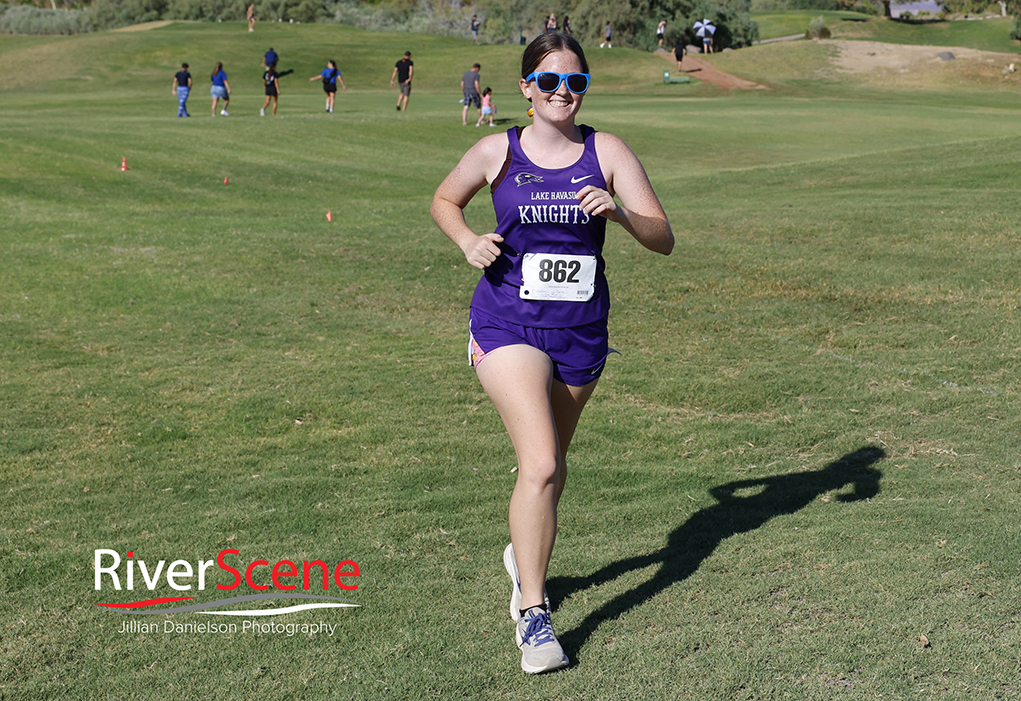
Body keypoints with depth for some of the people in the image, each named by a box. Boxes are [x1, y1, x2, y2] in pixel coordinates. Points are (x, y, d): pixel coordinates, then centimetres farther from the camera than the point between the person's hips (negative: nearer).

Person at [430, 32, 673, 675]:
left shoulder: (607, 153, -1)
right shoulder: (497, 152, -2)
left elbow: (664, 240, -4)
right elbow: (444, 200, 16)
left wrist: (617, 212, -24)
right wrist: (468, 240, -5)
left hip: (582, 332, 3)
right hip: (508, 325, -3)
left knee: (551, 465, 19)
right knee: (540, 466, -18)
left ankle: (526, 559, 48)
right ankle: (532, 614, -7)